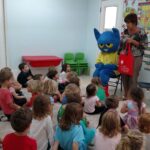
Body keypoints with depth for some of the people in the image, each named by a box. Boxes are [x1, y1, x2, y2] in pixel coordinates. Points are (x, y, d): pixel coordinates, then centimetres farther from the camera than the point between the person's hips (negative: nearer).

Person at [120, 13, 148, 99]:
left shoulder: (141, 32, -8)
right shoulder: (126, 31, 8)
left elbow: (145, 45, -9)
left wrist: (133, 41, -17)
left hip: (136, 58, -5)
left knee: (133, 77, -4)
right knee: (124, 76, 6)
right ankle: (126, 95, 23)